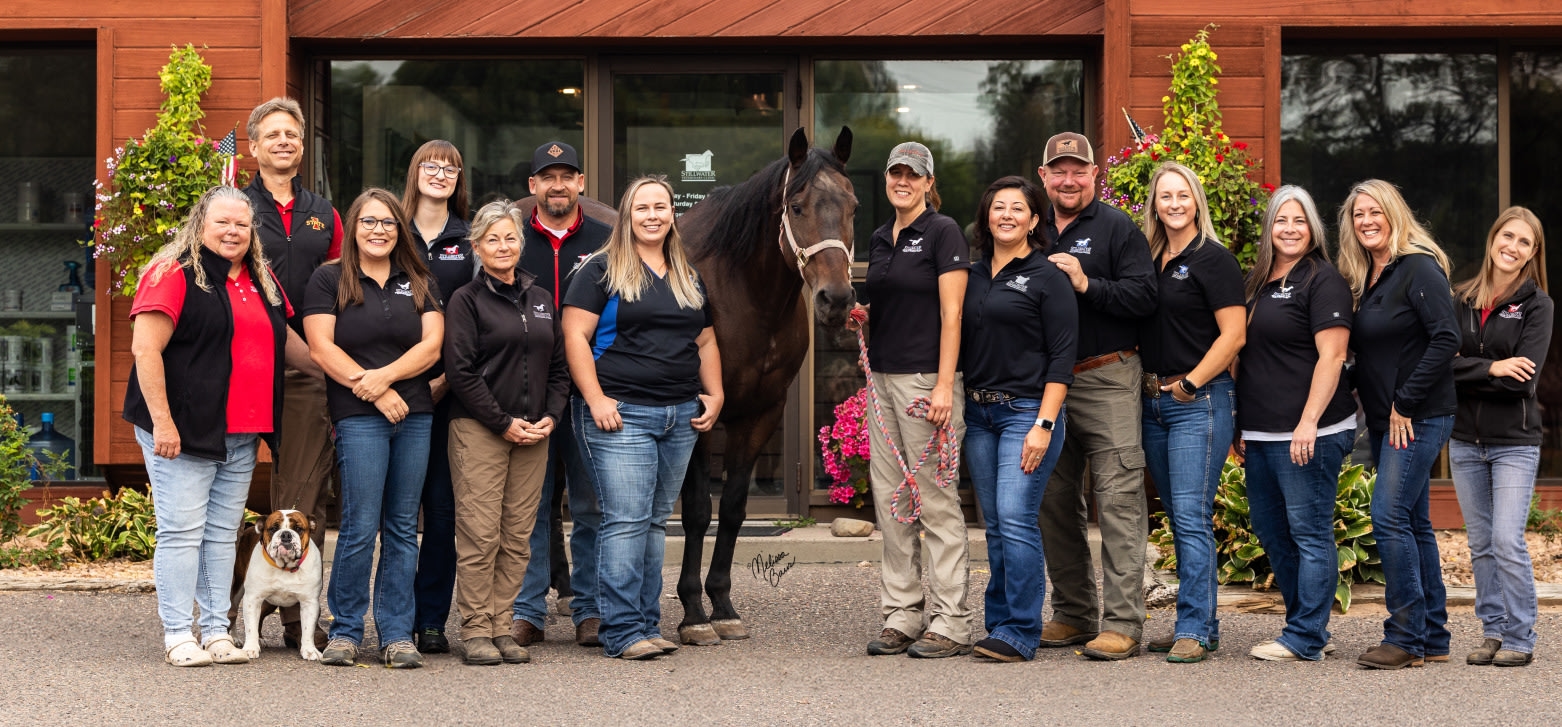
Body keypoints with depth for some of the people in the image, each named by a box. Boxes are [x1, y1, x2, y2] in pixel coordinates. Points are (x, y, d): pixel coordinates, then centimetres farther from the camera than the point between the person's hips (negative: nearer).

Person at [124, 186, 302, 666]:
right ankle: (178, 634, 1)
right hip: (184, 429, -7)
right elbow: (146, 349, -14)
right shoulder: (174, 273, -8)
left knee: (223, 533, 10)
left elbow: (282, 339, 29)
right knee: (182, 531, -4)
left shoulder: (261, 280, 16)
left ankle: (217, 630, 15)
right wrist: (162, 421, -19)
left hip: (242, 435, 7)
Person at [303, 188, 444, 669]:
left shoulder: (420, 284, 15)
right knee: (360, 528, -8)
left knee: (403, 529, 4)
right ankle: (345, 632, 3)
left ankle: (397, 633, 9)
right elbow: (322, 348, -4)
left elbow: (431, 345, 4)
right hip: (357, 417, -4)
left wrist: (384, 376, -11)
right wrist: (374, 393, -10)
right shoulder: (329, 280, 5)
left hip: (415, 415, 4)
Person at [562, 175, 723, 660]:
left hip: (681, 417, 6)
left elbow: (706, 341, 23)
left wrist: (715, 394, 9)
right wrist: (595, 399, -15)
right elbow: (575, 335, -7)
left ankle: (647, 623, 14)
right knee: (627, 520, -10)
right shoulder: (602, 270, -1)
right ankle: (623, 631, -7)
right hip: (621, 415, -6)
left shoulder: (689, 276, 19)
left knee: (656, 521, 9)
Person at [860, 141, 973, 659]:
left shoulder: (943, 233, -6)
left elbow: (951, 313, -12)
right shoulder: (880, 239, 16)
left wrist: (944, 386, -19)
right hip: (883, 378, 8)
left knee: (935, 500, -6)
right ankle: (902, 616, 14)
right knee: (889, 499, 7)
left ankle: (950, 622, -1)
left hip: (927, 378, -8)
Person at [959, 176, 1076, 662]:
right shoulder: (974, 275, 14)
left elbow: (1061, 358, -8)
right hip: (979, 412, 6)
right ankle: (999, 623, 14)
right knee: (995, 526, 8)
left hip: (1028, 411, -6)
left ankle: (1020, 633, -9)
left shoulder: (1047, 277, -3)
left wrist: (1043, 425, -15)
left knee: (1016, 519, -13)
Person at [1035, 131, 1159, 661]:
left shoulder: (1117, 229, 0)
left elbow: (1143, 296, -11)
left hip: (1106, 380, -6)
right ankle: (1073, 613, 19)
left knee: (1118, 501, -9)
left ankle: (1122, 622, -8)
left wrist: (1086, 283, -18)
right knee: (1056, 503, 9)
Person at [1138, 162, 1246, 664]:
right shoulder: (1150, 260, 14)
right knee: (1179, 519, 10)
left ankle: (1194, 630, -10)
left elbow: (1233, 334, -11)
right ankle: (1202, 623, 16)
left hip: (1199, 401, -7)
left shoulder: (1213, 259, -6)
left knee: (1190, 515, -11)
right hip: (1154, 404, 8)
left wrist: (1189, 384, -12)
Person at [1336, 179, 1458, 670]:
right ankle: (1433, 636, 16)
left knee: (1389, 517, -12)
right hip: (1385, 419, 9)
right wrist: (1363, 390, 5)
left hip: (1419, 417, -9)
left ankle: (1406, 637, -6)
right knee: (1414, 524, 11)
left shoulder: (1419, 269, -12)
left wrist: (1405, 403, -18)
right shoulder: (1365, 277, 14)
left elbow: (1446, 339, -20)